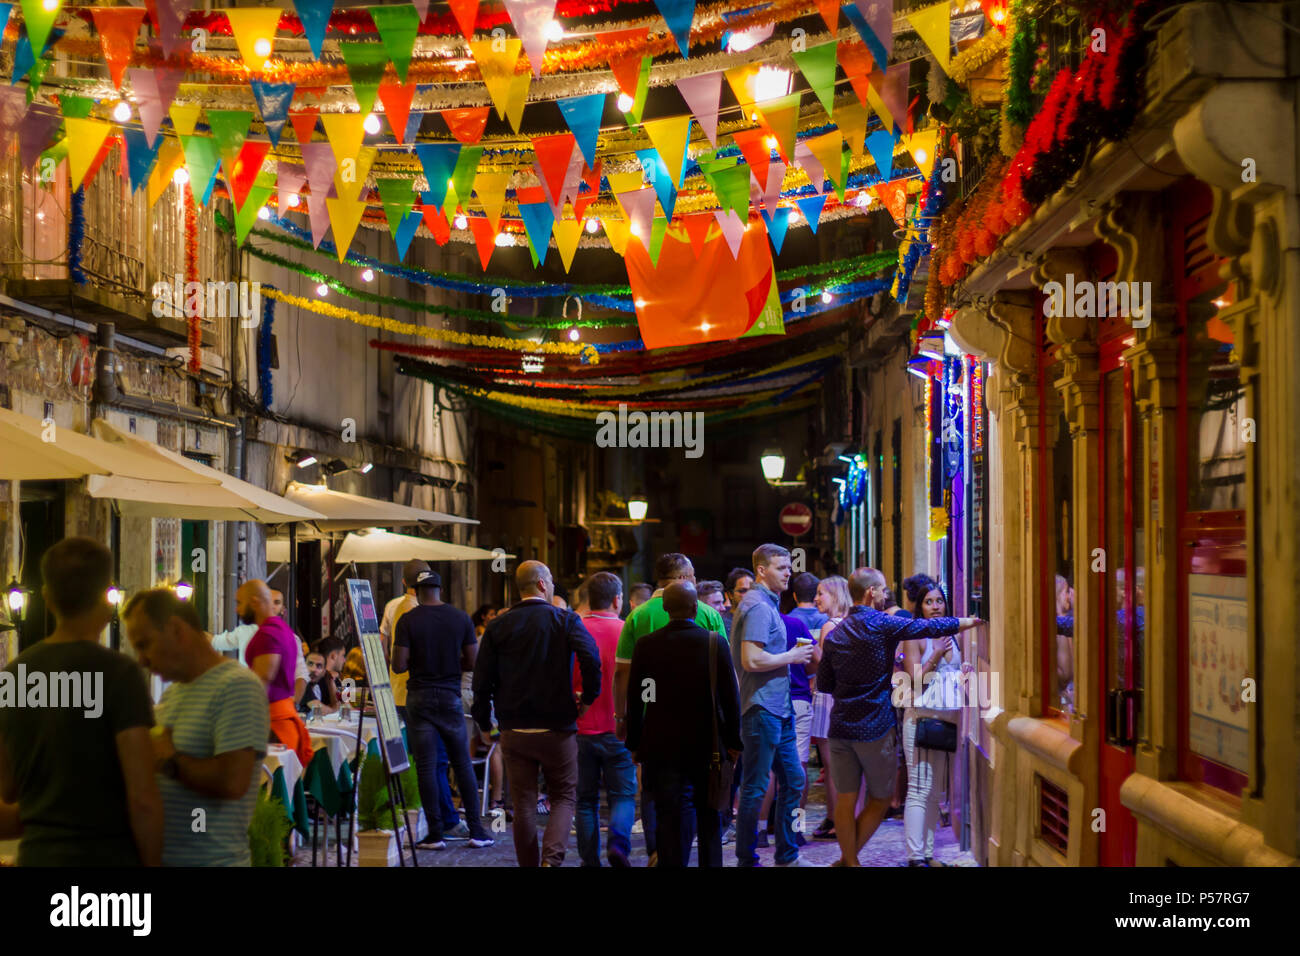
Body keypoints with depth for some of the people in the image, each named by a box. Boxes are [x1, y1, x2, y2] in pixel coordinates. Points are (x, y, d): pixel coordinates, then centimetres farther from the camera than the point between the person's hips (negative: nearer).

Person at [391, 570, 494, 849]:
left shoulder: (407, 620, -7)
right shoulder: (461, 618, -1)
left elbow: (398, 666, -11)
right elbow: (473, 662, 1)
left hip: (420, 698, -2)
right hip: (451, 696, 2)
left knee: (426, 766, 2)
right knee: (462, 763, 10)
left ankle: (436, 834, 3)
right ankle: (476, 831, 10)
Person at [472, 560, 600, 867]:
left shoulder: (498, 626, 4)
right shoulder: (565, 620, -4)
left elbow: (482, 678, 2)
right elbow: (591, 658, -20)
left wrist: (484, 723, 12)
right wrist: (588, 698, -6)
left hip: (514, 730, 2)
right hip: (557, 727, -2)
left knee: (524, 804, 10)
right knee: (563, 797, 8)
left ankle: (529, 864, 13)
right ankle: (551, 859, -13)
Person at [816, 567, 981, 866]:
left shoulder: (835, 634, 6)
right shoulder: (882, 624, -10)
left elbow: (824, 684, 11)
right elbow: (931, 627, -4)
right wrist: (972, 621, 8)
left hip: (841, 727, 5)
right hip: (875, 728, -5)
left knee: (846, 800, 7)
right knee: (880, 799, 10)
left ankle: (849, 860, 11)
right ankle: (849, 858, 9)